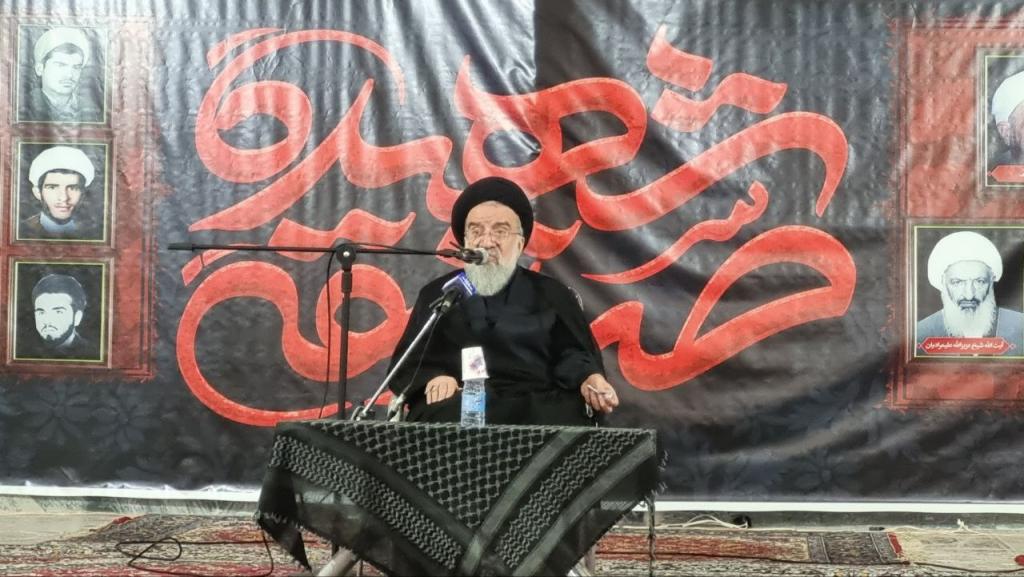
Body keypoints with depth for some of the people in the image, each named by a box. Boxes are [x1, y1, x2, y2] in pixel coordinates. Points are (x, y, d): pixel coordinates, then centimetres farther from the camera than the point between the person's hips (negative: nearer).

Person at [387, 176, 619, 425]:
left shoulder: (552, 294, 22)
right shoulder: (437, 293, 22)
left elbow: (573, 353, 12)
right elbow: (407, 360, 15)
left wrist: (590, 380, -13)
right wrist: (432, 378, -10)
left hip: (535, 405, 0)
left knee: (566, 417, -35)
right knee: (443, 415, -36)